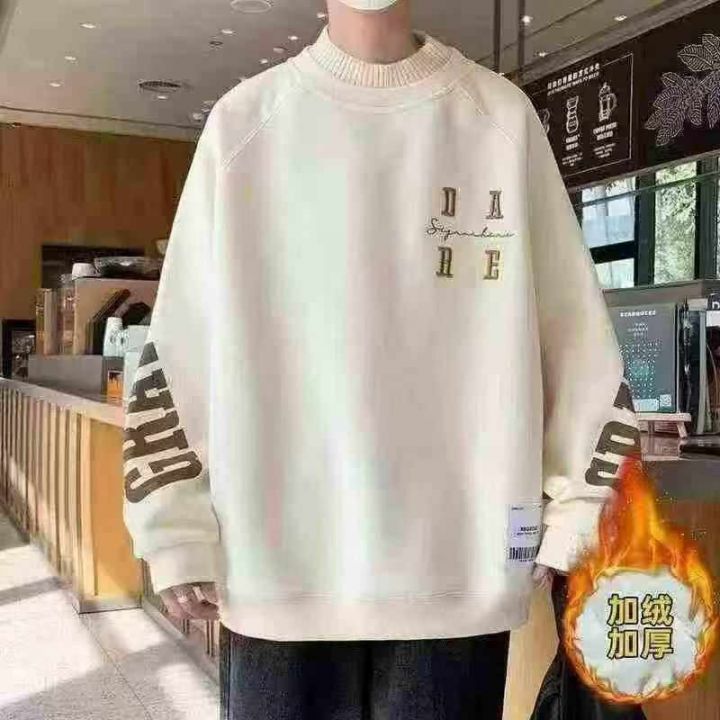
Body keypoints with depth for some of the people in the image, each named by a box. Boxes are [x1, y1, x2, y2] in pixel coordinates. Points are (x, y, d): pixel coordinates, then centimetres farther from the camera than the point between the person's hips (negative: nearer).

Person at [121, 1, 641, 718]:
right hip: (277, 565, 0)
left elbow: (577, 337, 6)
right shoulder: (244, 121, 4)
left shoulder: (501, 117, 4)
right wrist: (177, 535, 2)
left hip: (459, 568, 1)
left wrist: (569, 514, 4)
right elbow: (176, 346, 4)